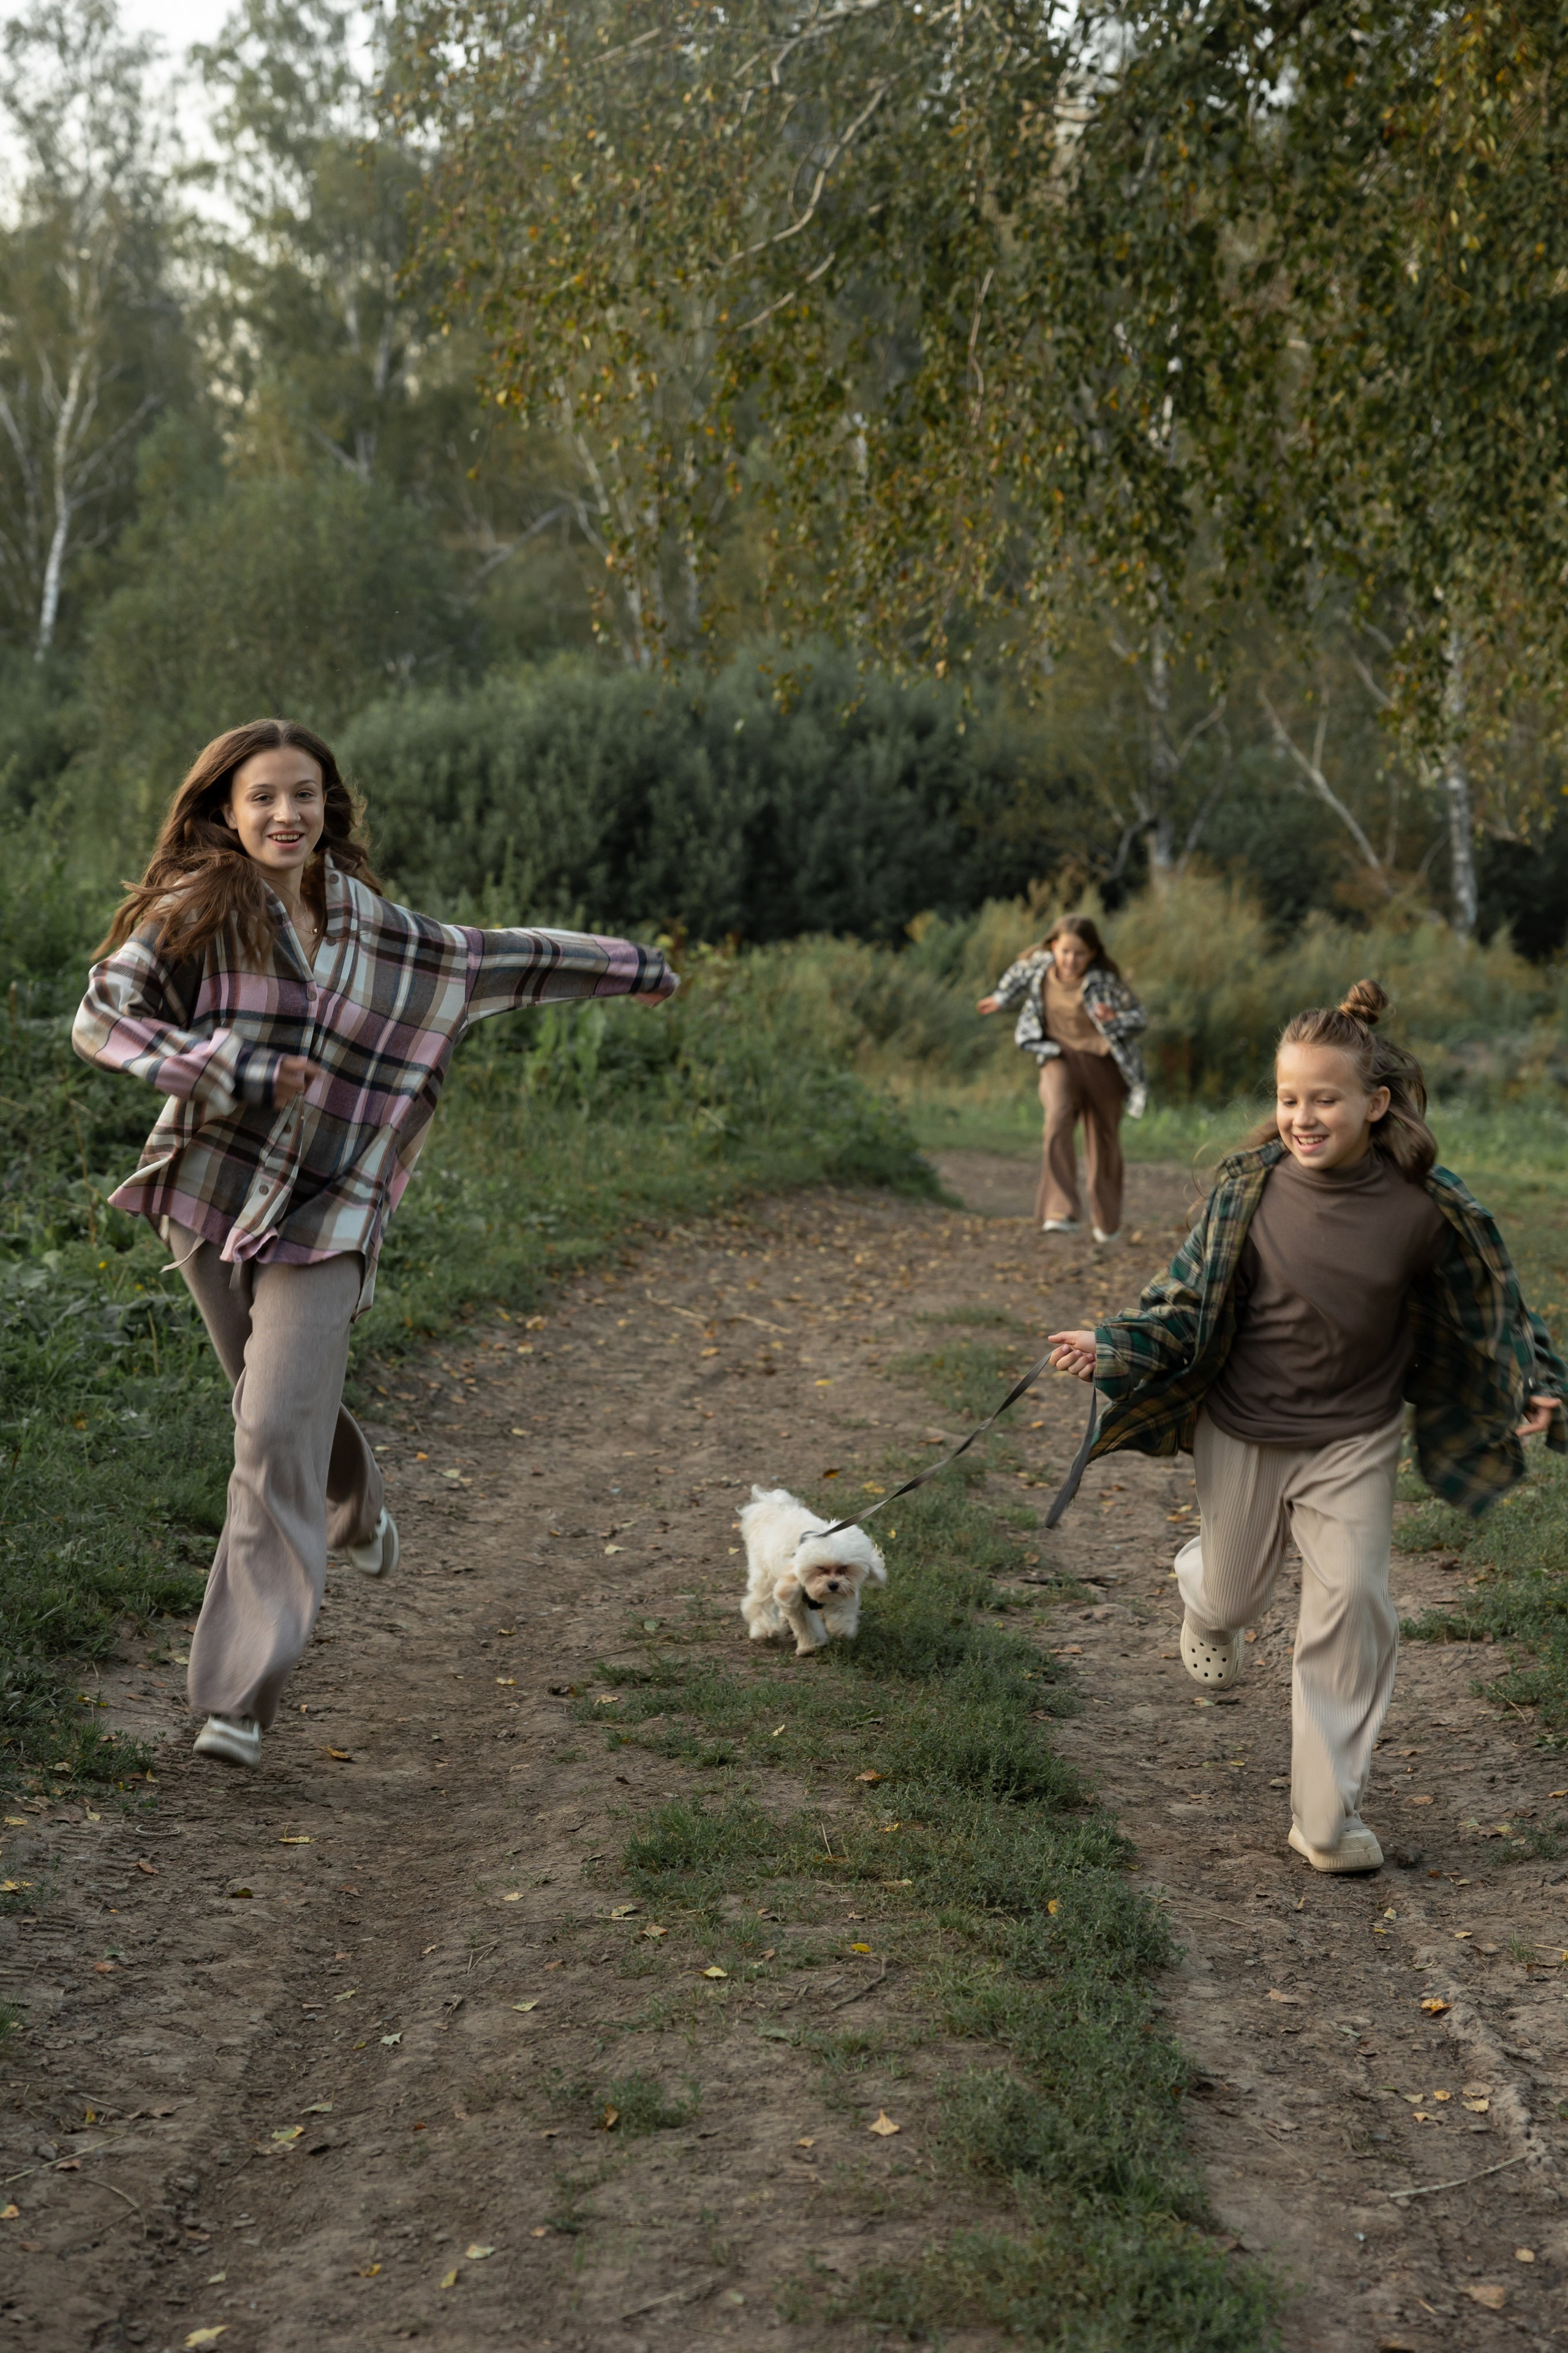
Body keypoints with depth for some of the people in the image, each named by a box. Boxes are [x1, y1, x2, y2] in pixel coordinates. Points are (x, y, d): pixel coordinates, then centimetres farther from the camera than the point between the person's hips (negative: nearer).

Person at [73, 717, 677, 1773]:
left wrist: (626, 966, 30)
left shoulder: (377, 931, 6)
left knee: (279, 1436, -11)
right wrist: (241, 1070, -21)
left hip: (324, 1216, 0)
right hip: (212, 1199, 0)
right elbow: (103, 1015, -14)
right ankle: (359, 1512, 52)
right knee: (283, 1413, 16)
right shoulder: (194, 915, -3)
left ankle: (244, 1694, -8)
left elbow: (488, 957, 21)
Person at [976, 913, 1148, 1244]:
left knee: (1103, 1139, 11)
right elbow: (1021, 971, 15)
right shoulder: (1040, 964, -10)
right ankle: (1059, 1212, -36)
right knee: (1058, 1116, -28)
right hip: (1060, 1055, 1)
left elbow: (1140, 1018, -9)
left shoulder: (1104, 981, -19)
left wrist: (1115, 1018, -29)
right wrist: (1000, 999, 29)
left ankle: (1107, 1221, 35)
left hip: (1101, 1060, -1)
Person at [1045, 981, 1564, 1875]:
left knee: (1353, 1606, -6)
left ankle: (1328, 1814, 8)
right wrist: (1110, 1348, -17)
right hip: (1244, 1432, 1)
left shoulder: (1426, 1207, -17)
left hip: (1354, 1441, -1)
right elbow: (1191, 1297, -6)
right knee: (1231, 1596, 17)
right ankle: (1207, 1598, 59)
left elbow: (1492, 1306, 0)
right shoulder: (1251, 1185, -16)